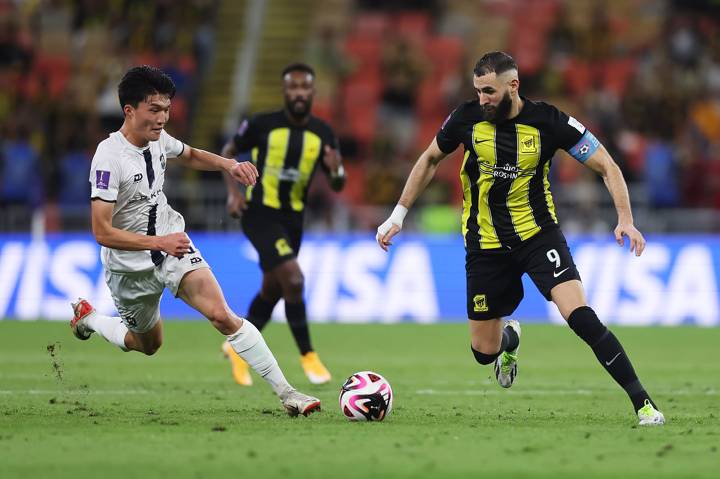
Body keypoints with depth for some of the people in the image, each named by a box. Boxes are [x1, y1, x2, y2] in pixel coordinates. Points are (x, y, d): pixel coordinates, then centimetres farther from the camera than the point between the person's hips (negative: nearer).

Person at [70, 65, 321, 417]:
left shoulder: (158, 138, -5)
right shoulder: (109, 158, -26)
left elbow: (191, 156, 20)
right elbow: (102, 233, -27)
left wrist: (229, 165, 2)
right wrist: (160, 243, -30)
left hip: (172, 240, 4)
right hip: (130, 265, -4)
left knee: (222, 315, -18)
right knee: (149, 345, 17)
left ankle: (286, 393, -21)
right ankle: (87, 318, 47)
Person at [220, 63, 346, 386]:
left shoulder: (323, 134, -2)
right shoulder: (262, 125, -12)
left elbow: (338, 186, 3)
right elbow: (228, 152, 4)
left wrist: (336, 170, -20)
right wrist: (233, 192, -10)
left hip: (293, 219, 6)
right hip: (260, 214, -6)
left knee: (272, 290, 17)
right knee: (293, 280, -21)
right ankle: (308, 356, -10)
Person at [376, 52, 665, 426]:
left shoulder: (547, 121, -15)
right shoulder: (467, 118, -9)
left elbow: (606, 166, -9)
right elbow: (430, 159, 10)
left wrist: (625, 219, -22)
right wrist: (398, 214, 8)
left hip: (538, 233, -2)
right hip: (485, 243, 2)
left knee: (580, 316, -24)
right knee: (485, 352, 6)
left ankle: (642, 402, -17)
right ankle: (510, 338, 45)